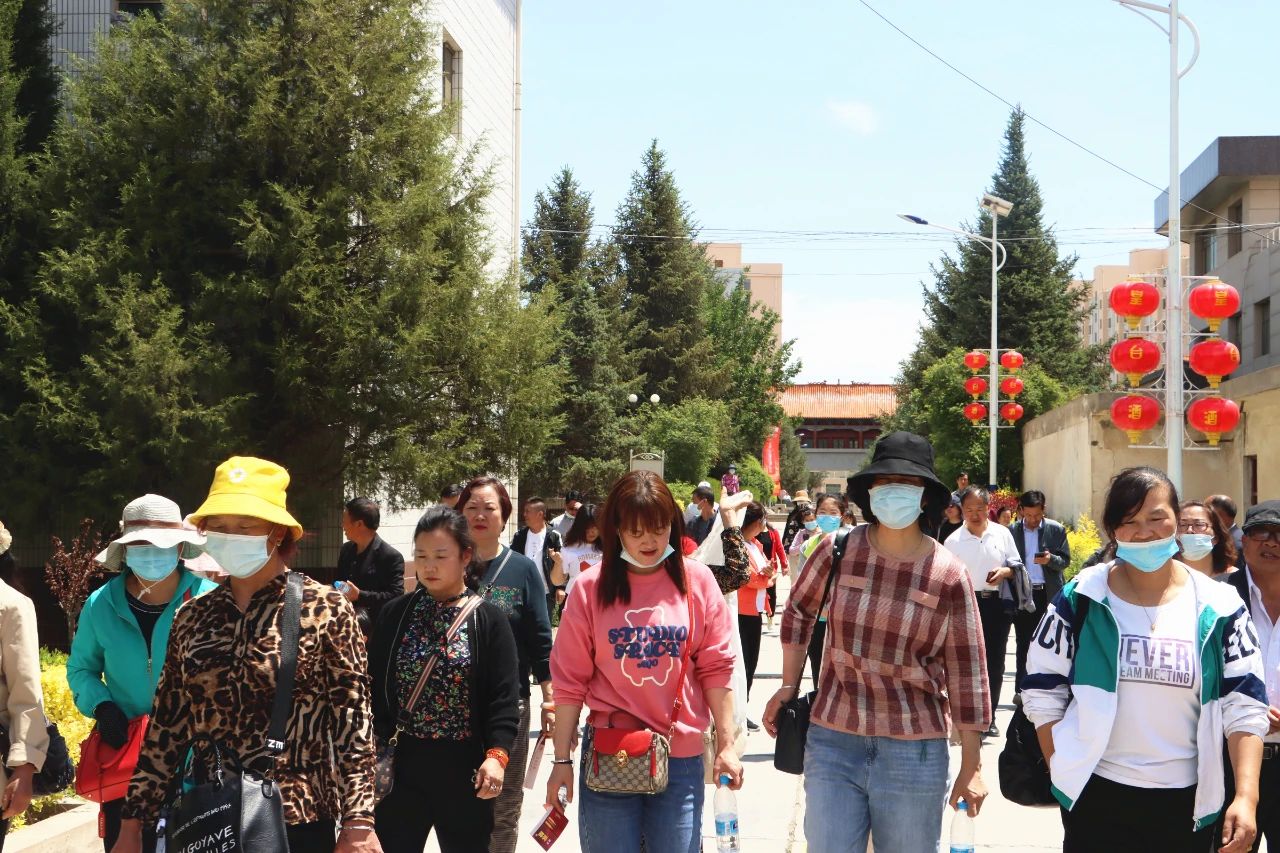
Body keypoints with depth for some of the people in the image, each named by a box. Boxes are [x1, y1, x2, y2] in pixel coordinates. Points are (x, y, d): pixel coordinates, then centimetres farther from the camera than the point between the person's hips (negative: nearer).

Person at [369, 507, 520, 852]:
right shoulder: (396, 613, 6)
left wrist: (497, 754, -18)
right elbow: (375, 684, 7)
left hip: (464, 765, -2)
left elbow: (505, 696, -6)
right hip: (401, 761, 2)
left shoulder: (488, 619, -2)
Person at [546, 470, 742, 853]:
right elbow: (570, 680, 0)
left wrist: (726, 745, 0)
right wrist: (561, 760, -1)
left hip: (681, 757, 1)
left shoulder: (696, 580, 1)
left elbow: (716, 667, 3)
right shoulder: (590, 587, -2)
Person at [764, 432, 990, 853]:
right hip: (832, 742, 2)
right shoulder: (838, 550, -4)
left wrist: (971, 766, -2)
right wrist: (788, 687, 15)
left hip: (914, 754, -1)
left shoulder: (949, 576, -7)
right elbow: (799, 611, 15)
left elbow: (966, 673, -3)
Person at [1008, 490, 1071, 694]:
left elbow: (1065, 561, 2)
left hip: (1048, 594, -1)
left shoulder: (1056, 530, 1)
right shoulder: (1012, 531, 3)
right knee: (1023, 643, 5)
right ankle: (1022, 690, 10)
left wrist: (1051, 559, -19)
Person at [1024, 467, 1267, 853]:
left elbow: (1244, 706, -1)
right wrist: (1063, 772, -3)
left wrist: (1246, 796, -10)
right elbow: (1043, 694, 2)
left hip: (1188, 802, 1)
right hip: (1096, 796, -1)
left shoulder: (1219, 608, 0)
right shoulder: (1080, 600, -3)